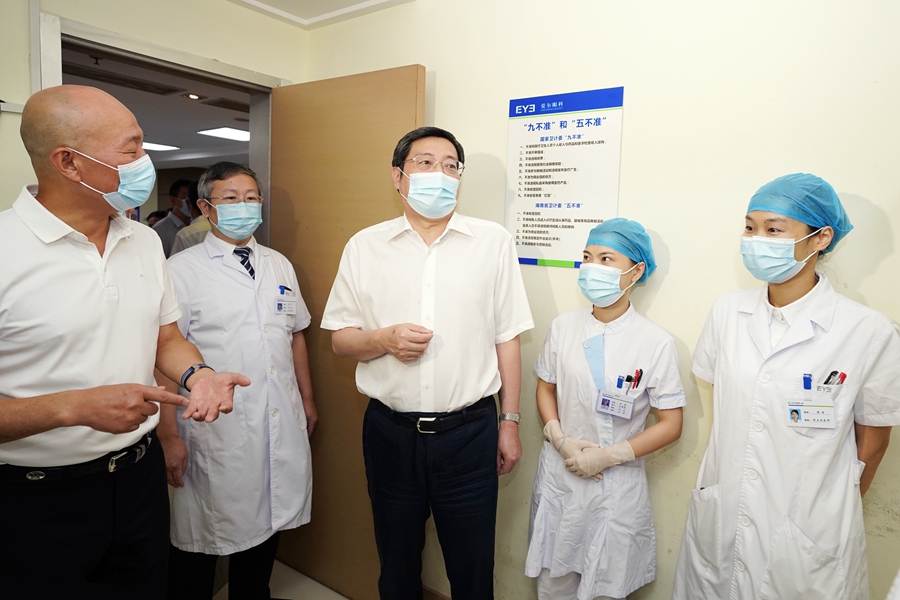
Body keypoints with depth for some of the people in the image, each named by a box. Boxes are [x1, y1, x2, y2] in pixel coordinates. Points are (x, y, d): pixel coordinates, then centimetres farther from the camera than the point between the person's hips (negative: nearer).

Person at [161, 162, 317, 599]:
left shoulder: (279, 265, 9)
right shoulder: (181, 271, -6)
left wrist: (307, 400, 15)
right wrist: (169, 436, -12)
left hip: (282, 428, 5)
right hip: (215, 435, -5)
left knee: (266, 528, 20)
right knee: (202, 538, 11)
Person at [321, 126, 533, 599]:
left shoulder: (493, 241, -1)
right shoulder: (364, 246, 2)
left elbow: (506, 337, 1)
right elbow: (339, 338, 4)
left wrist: (510, 421, 1)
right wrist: (384, 340, -16)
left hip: (469, 431, -1)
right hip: (390, 431, 1)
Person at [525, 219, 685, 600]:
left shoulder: (656, 343, -12)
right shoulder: (562, 327, -2)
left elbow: (670, 425, -8)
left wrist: (607, 456, -15)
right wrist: (560, 439, -9)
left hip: (617, 485, -2)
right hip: (558, 476, 3)